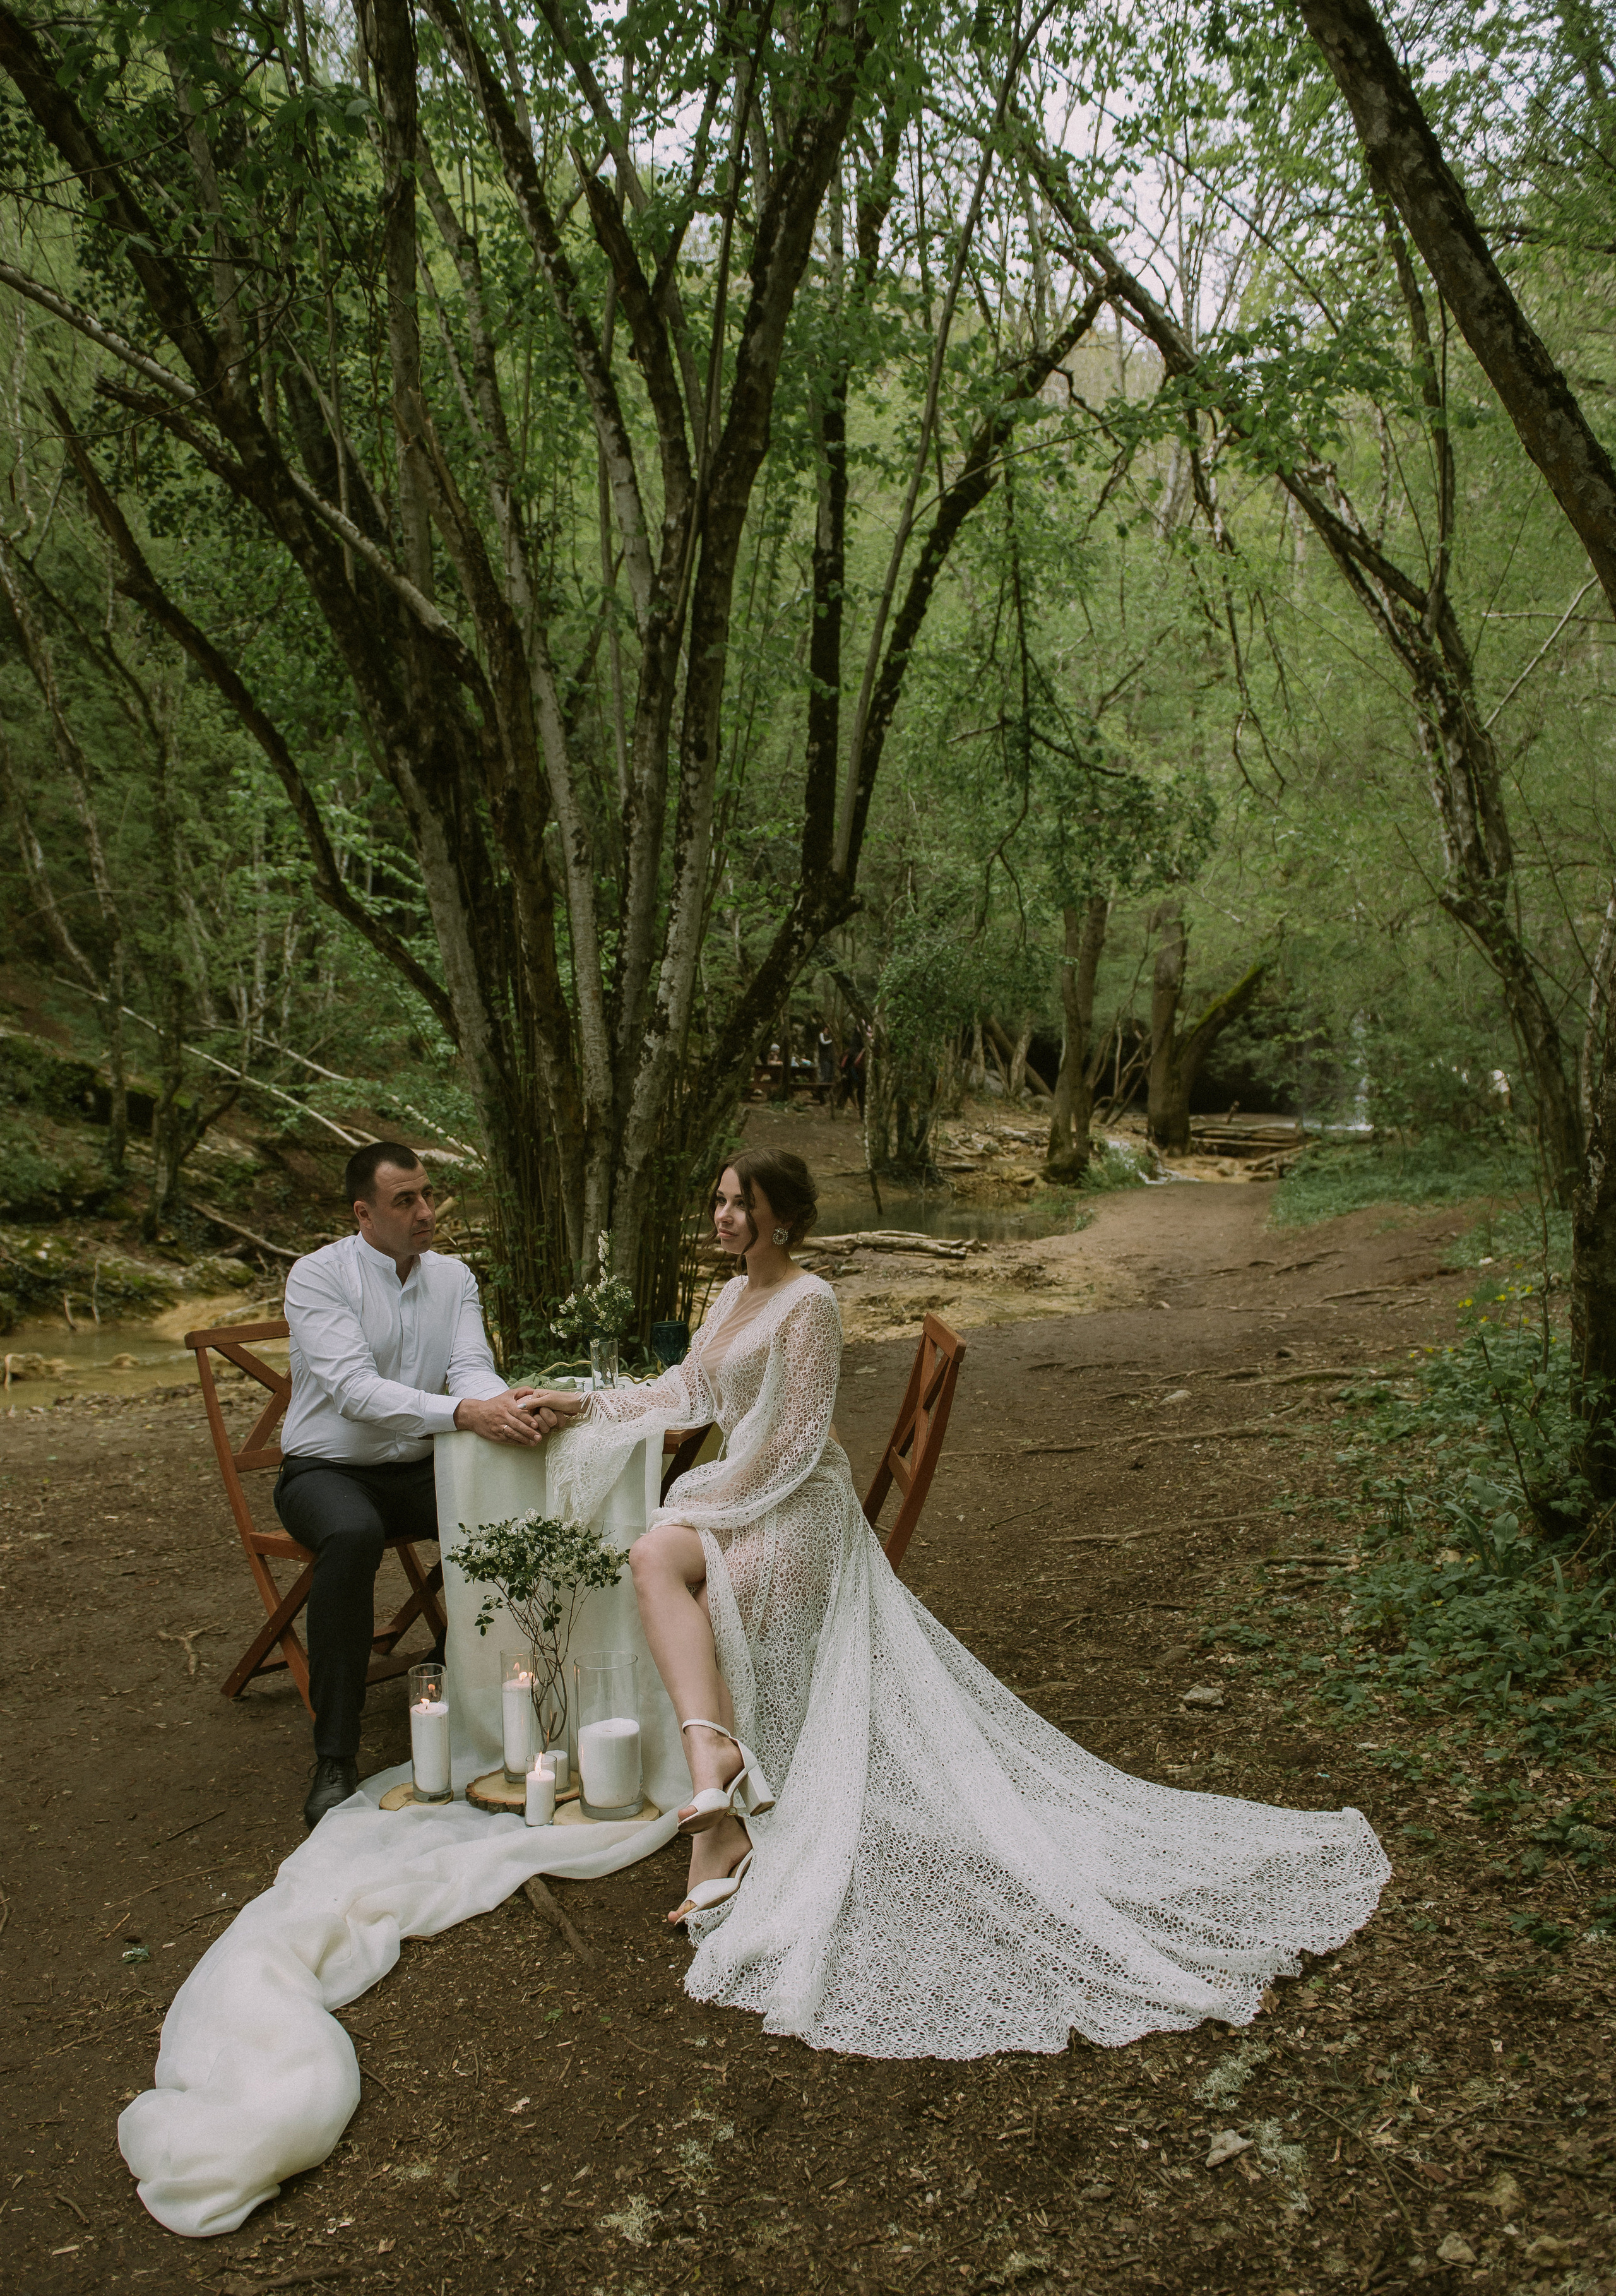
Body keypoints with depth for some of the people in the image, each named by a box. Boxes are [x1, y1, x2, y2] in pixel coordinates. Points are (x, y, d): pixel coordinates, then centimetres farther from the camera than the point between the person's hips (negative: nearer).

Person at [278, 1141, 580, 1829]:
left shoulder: (454, 1278, 4)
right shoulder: (318, 1276, -13)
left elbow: (471, 1368, -9)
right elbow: (354, 1389, -26)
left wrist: (517, 1403, -34)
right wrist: (465, 1412, -40)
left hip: (419, 1469, 4)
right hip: (328, 1469, -4)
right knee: (354, 1535, -37)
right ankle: (334, 1760, -28)